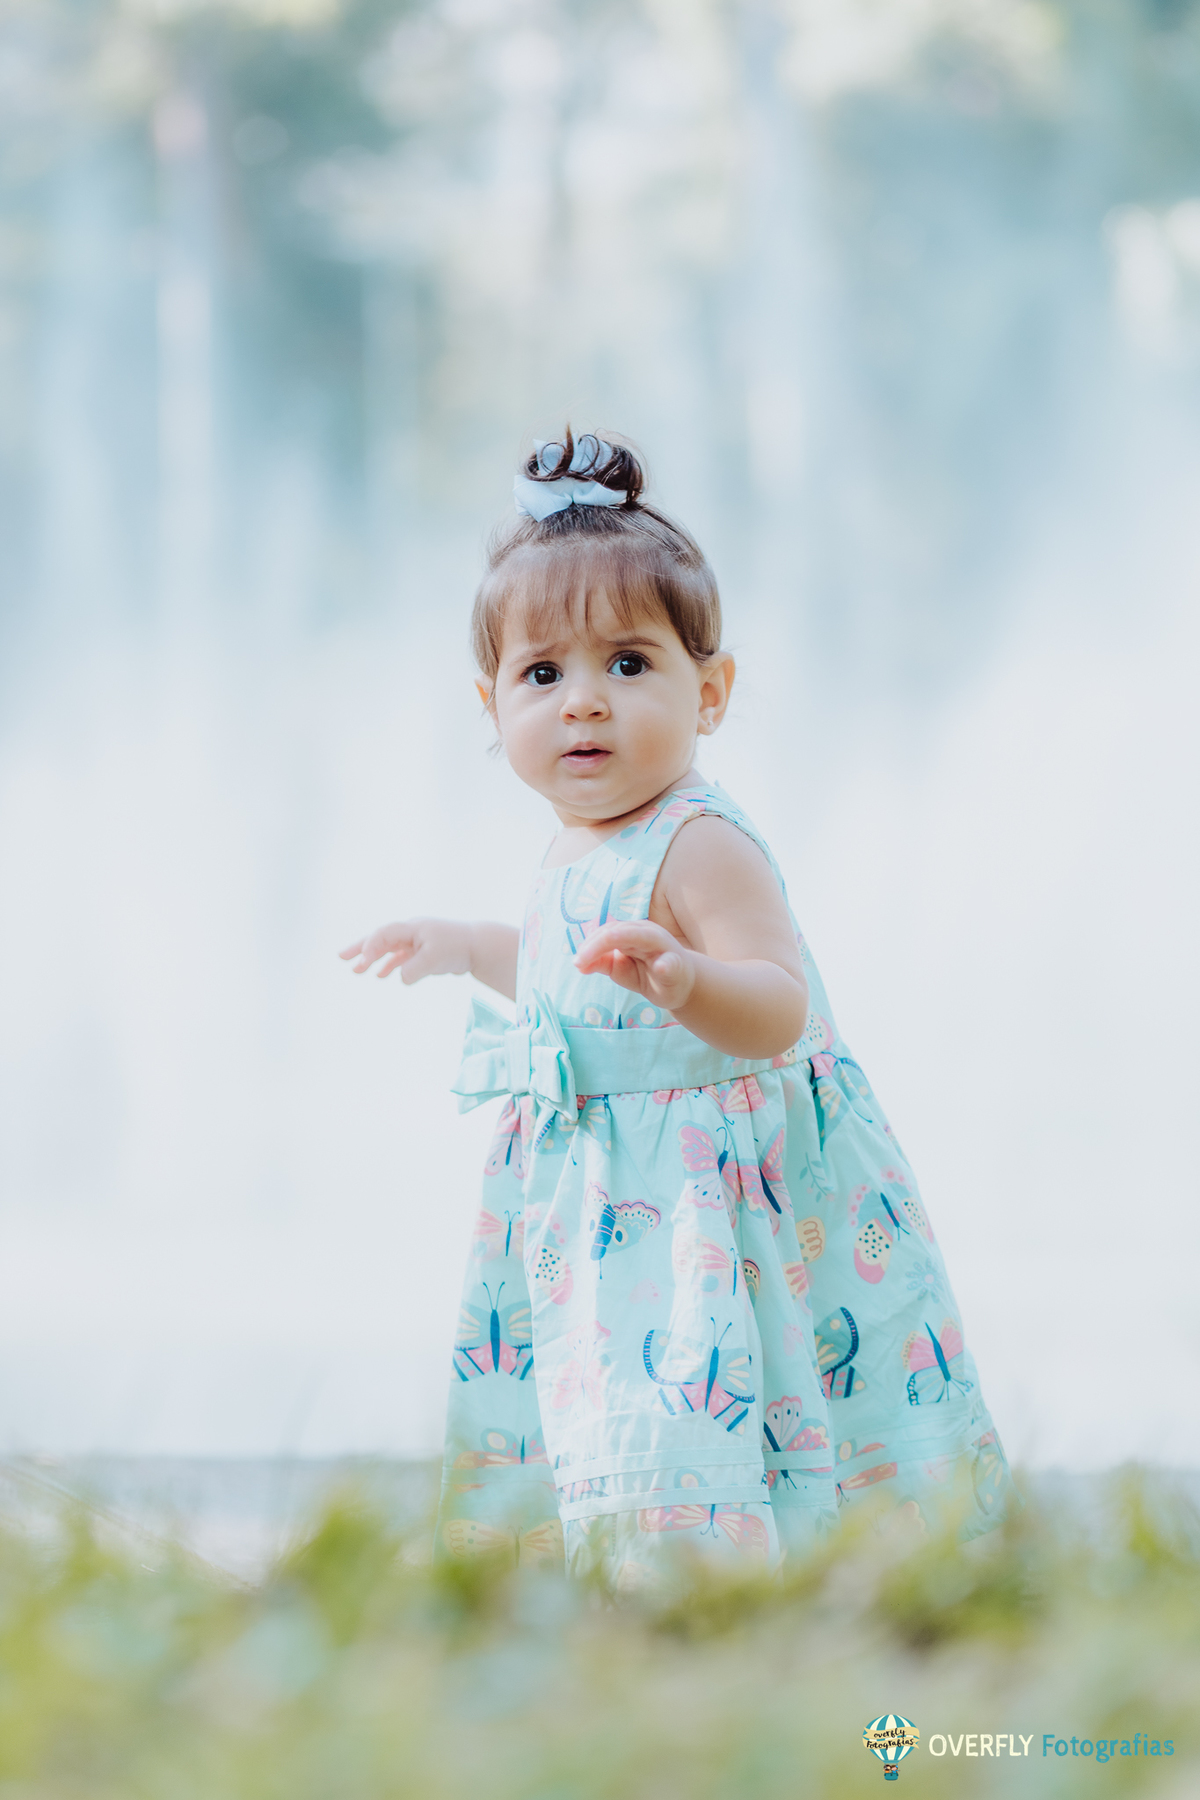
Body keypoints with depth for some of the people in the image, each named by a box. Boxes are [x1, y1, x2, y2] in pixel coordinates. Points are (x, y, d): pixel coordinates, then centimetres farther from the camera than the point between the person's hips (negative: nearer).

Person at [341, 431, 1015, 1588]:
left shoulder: (697, 847, -18)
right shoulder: (585, 852, 11)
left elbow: (777, 1011, -30)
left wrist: (682, 979, -48)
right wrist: (466, 947, 36)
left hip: (711, 1197, -9)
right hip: (605, 1206, 9)